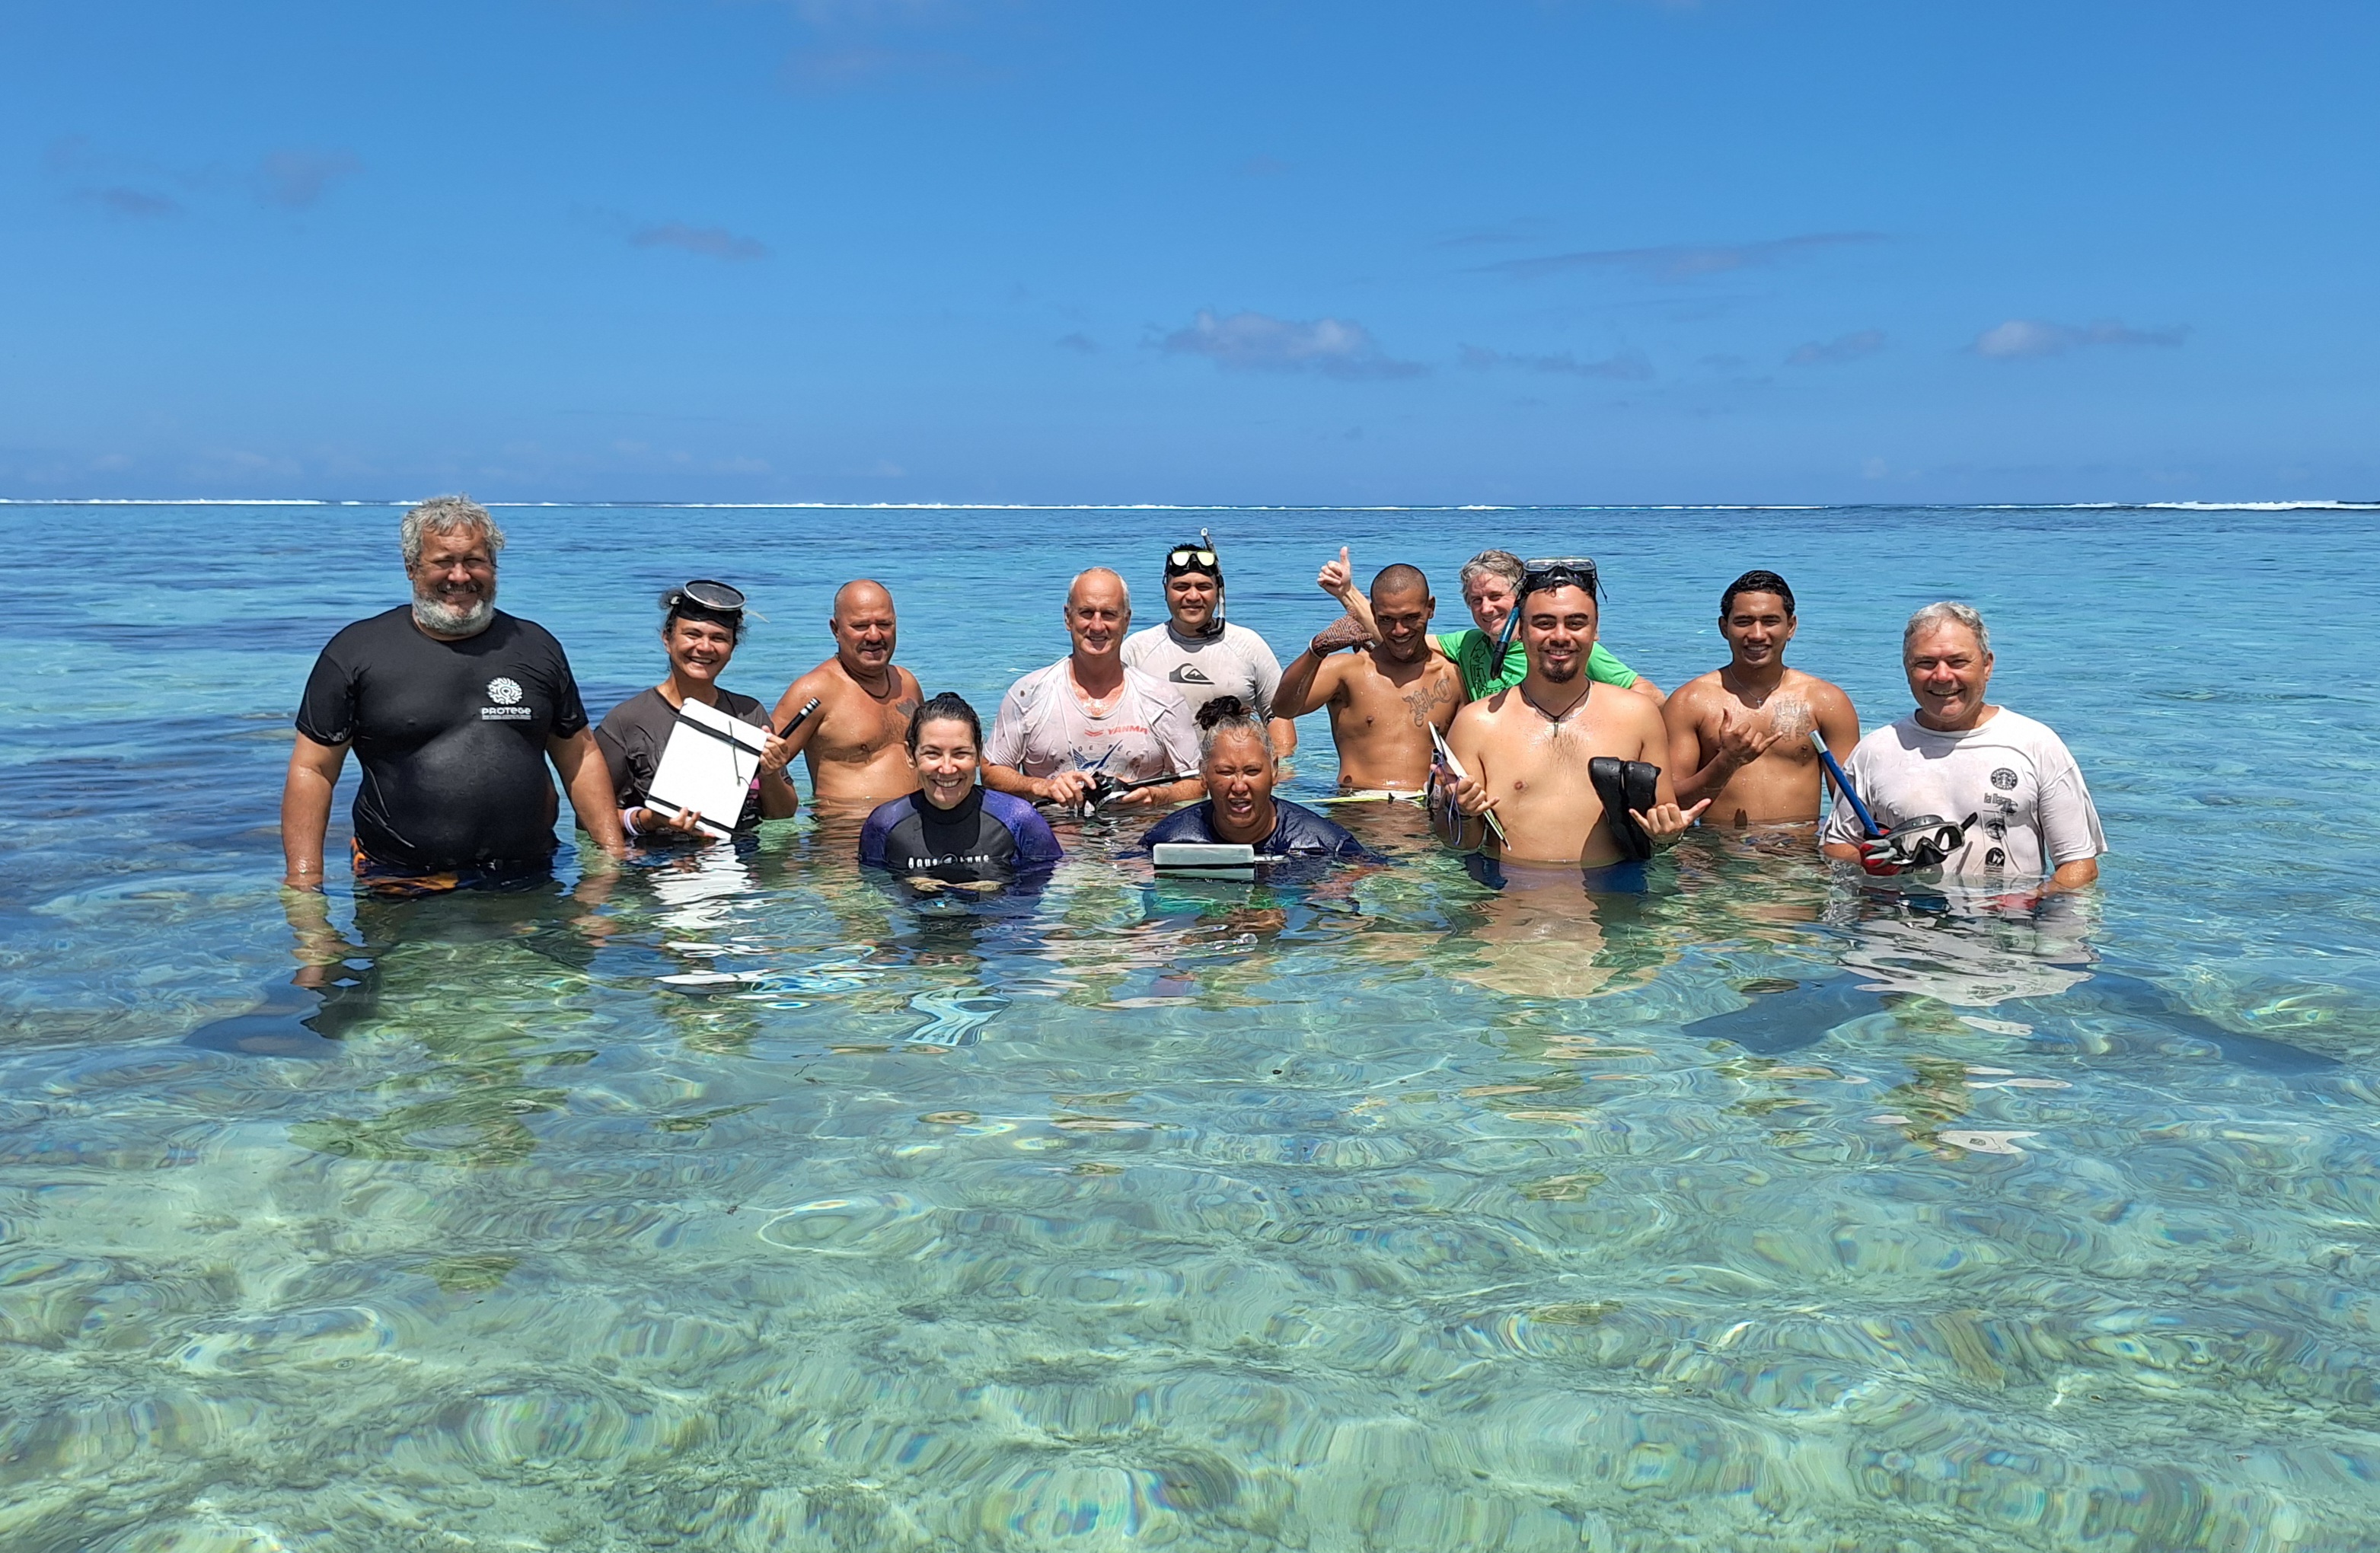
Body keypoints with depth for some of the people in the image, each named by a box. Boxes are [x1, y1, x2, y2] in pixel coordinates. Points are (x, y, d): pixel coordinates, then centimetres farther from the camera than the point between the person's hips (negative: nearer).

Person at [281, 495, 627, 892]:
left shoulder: (537, 647, 11)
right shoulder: (356, 651, 3)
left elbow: (580, 756, 14)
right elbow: (312, 770, 2)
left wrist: (614, 856, 6)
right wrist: (304, 882, -6)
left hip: (527, 884, 2)